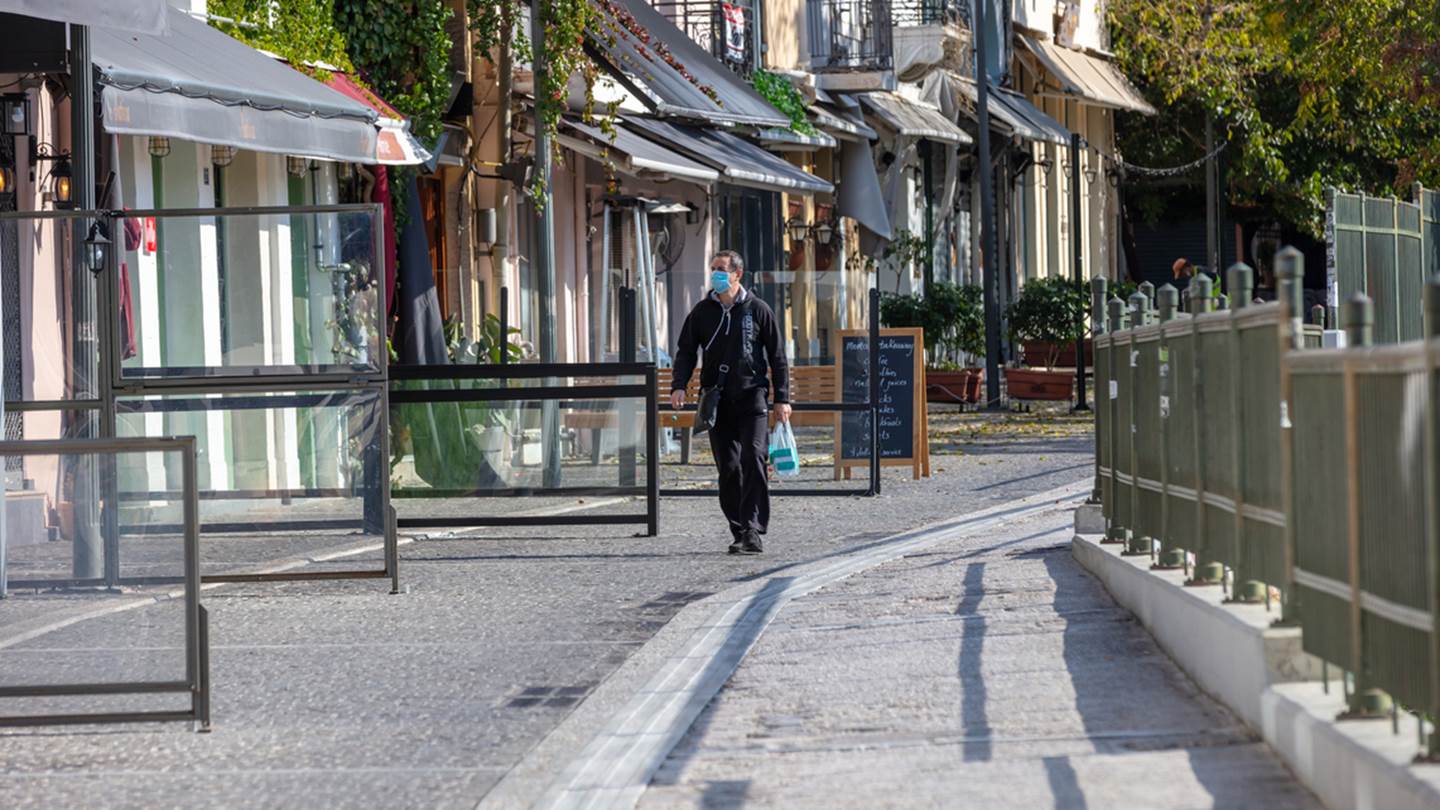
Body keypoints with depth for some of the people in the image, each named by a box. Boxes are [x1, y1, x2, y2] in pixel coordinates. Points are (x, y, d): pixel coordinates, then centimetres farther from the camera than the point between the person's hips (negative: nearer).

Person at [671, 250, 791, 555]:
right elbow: (686, 351, 11)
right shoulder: (702, 312, 9)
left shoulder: (757, 310, 3)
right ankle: (739, 531, 10)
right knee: (728, 467, 3)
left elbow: (777, 357, 7)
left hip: (752, 396, -3)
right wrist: (679, 385, -6)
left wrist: (782, 398, 2)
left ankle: (753, 530, -17)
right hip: (717, 401, 3)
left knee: (753, 459, -15)